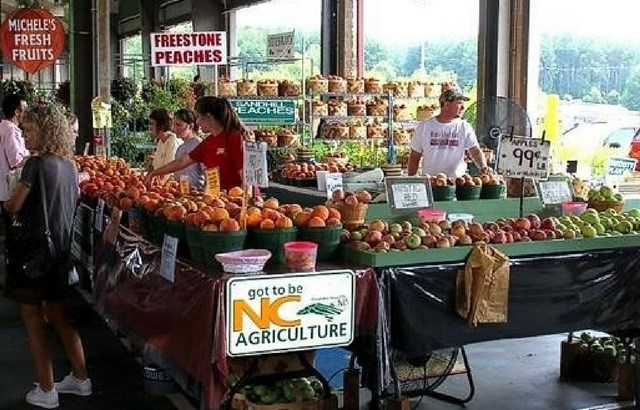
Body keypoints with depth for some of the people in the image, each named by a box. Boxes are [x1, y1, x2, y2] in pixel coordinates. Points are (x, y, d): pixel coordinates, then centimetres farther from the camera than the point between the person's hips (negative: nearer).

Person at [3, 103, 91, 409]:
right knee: (58, 315, 20)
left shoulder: (36, 164, -16)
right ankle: (80, 379, 26)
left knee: (32, 319, 4)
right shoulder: (69, 165, 6)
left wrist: (7, 203, 7)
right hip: (61, 249, 8)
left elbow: (13, 206, -15)